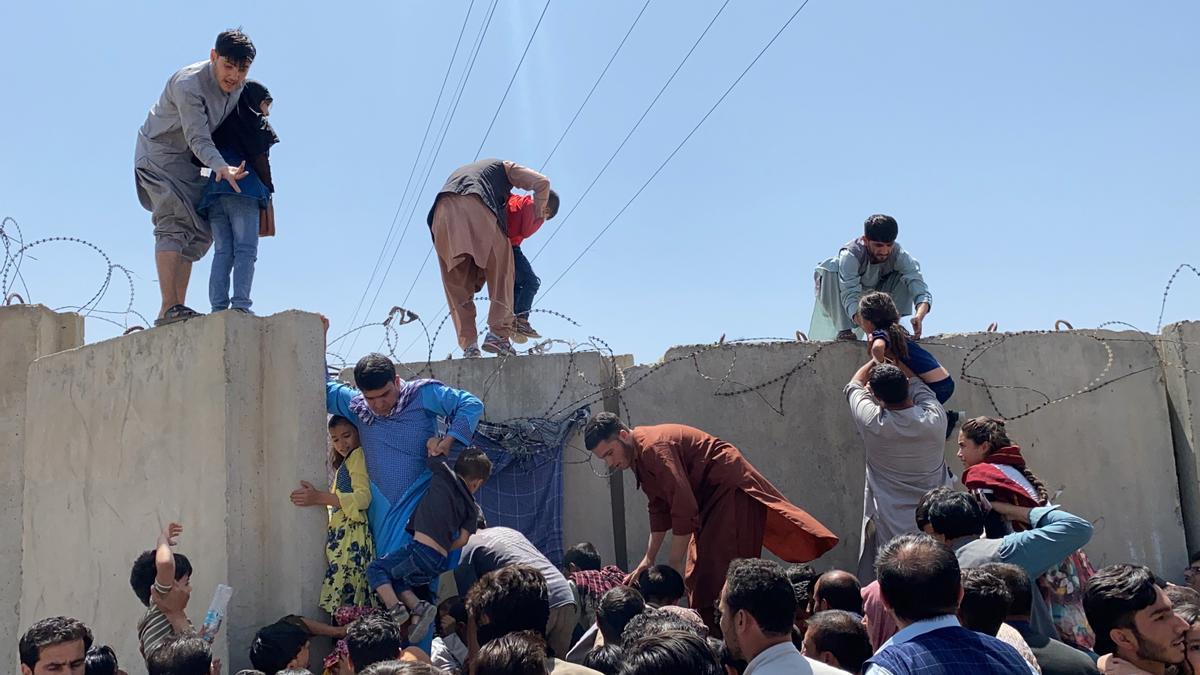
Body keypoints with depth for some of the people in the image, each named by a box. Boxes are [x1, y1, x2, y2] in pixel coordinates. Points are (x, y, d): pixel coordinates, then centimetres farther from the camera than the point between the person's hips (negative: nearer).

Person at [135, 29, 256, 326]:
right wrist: (221, 167, -49)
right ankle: (169, 308, -25)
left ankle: (177, 307, 8)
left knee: (199, 232, 5)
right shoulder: (188, 84, -28)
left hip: (188, 160, 8)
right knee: (174, 224, -21)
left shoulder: (238, 85, -6)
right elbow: (198, 139, -33)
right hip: (159, 152, -8)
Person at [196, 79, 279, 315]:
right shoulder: (255, 122, 8)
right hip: (244, 190, -6)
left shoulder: (220, 124, 27)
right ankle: (240, 304, -23)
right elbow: (259, 158, -3)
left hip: (214, 190, 6)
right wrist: (268, 192, 1)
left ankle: (218, 307, -7)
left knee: (223, 251, 3)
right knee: (245, 249, -11)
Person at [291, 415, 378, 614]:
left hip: (351, 535, -9)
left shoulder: (358, 455, -3)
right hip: (339, 535, 9)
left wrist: (320, 497, -24)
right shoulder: (345, 462, 28)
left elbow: (363, 497, -18)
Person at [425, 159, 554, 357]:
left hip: (442, 212, 4)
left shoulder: (459, 172, 44)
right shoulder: (503, 166, 31)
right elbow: (542, 182, 20)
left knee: (457, 285, 7)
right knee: (501, 273, 4)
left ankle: (468, 344, -2)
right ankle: (498, 333, -9)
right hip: (477, 208, -4)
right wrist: (537, 215, 32)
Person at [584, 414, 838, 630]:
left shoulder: (654, 447, -24)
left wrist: (672, 568, -22)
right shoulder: (638, 455, 6)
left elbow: (684, 510, -27)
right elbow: (660, 509, 13)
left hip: (730, 489, -11)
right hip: (710, 495, 11)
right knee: (697, 577, 11)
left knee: (716, 573, -14)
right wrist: (648, 560, 11)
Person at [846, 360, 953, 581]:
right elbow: (918, 384, 11)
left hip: (891, 527, -3)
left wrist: (877, 359, 22)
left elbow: (854, 386, 6)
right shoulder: (934, 417, -11)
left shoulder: (873, 423, -16)